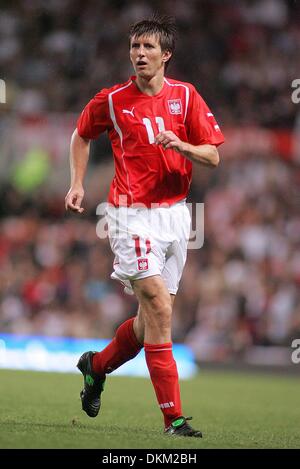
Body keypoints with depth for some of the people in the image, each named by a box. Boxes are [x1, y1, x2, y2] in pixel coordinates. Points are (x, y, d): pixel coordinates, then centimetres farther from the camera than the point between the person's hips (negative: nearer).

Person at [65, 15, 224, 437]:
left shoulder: (186, 96, 3)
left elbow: (213, 156, 1)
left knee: (153, 317, 11)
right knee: (159, 309, -16)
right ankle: (173, 418, -15)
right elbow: (81, 136, 18)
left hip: (175, 212, 4)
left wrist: (181, 146, -18)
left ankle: (97, 365, 39)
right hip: (133, 215, -4)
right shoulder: (111, 101, -1)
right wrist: (77, 183, 8)